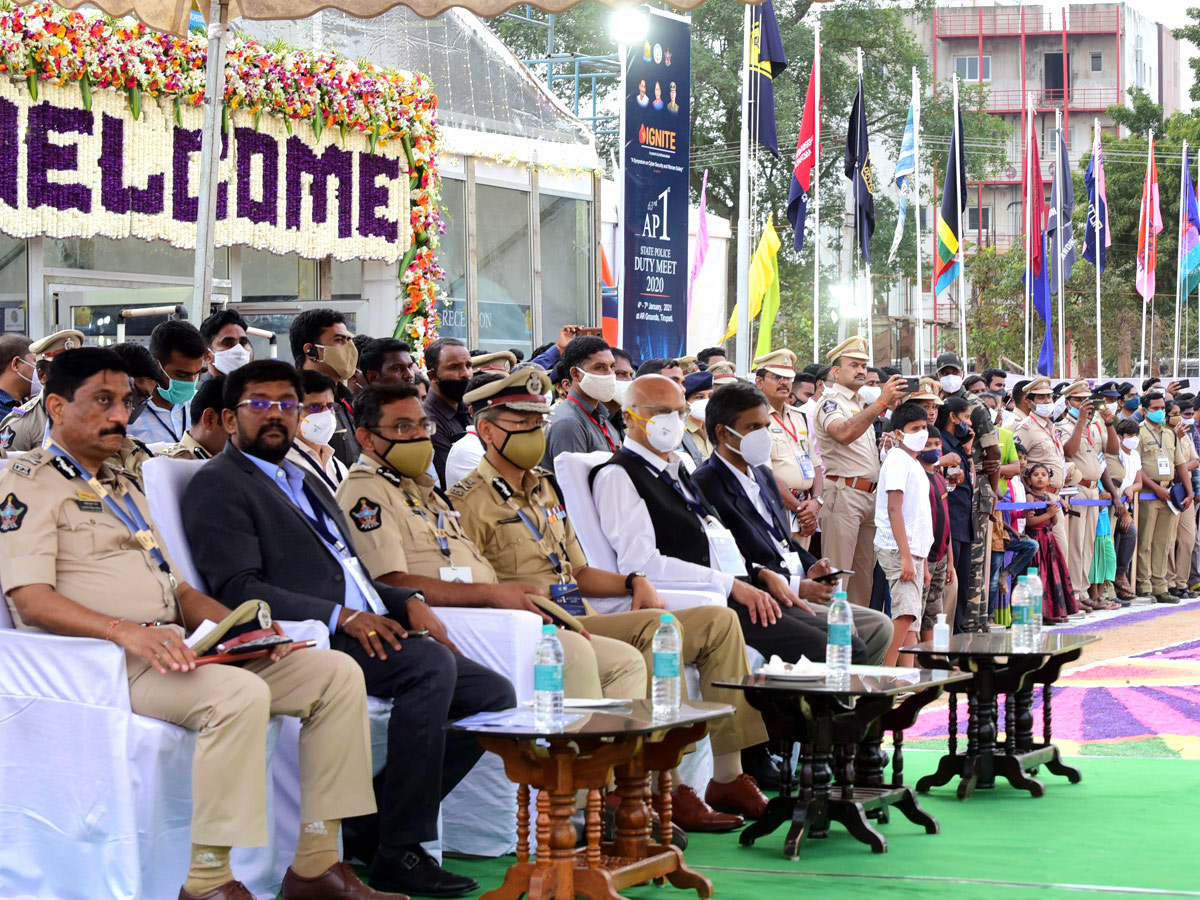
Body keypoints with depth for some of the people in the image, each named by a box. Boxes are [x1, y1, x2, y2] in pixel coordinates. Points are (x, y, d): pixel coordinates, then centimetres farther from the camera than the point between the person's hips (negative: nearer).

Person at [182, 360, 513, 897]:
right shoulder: (219, 486, 0)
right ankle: (399, 854, -27)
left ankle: (375, 817, 0)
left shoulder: (307, 484, 29)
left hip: (369, 631, 9)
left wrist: (406, 603, 8)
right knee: (432, 664, -31)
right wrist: (341, 617, -22)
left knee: (493, 694, -1)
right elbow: (239, 590, -13)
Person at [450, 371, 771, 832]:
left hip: (582, 621, 9)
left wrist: (634, 582, 9)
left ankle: (729, 777, -3)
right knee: (660, 625, -30)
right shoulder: (471, 500, -3)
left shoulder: (544, 488, 24)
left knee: (719, 621, -1)